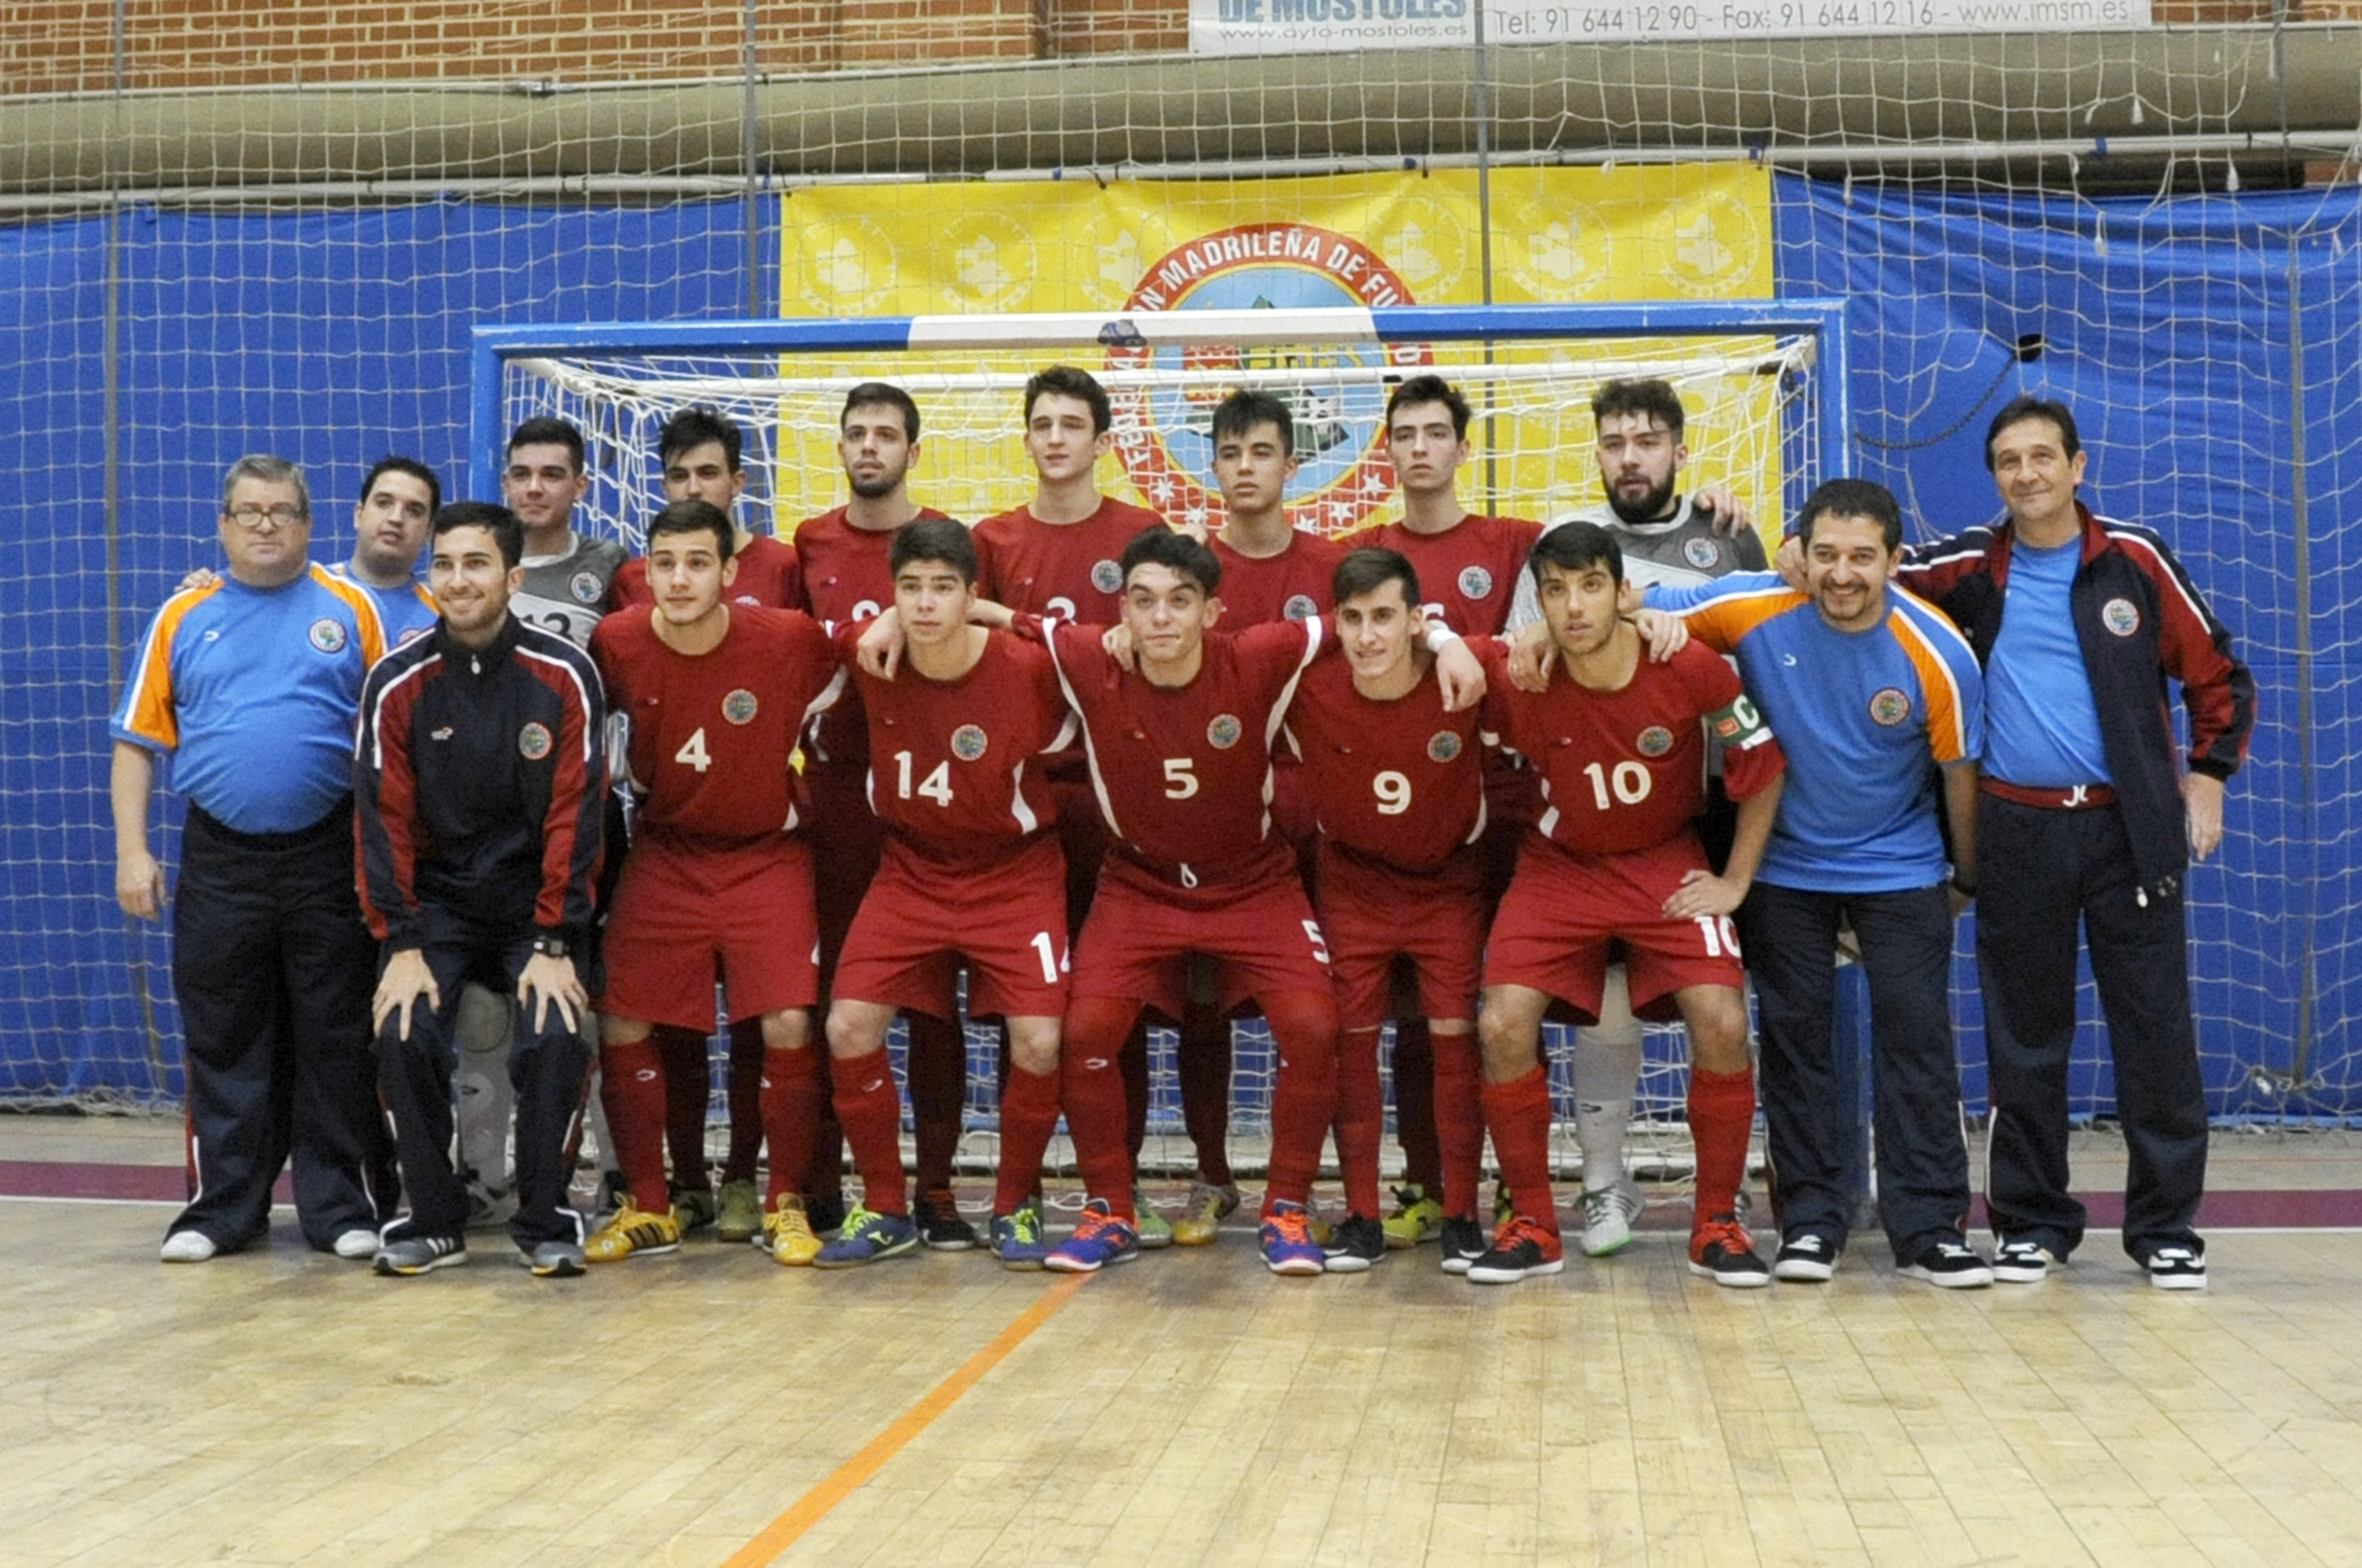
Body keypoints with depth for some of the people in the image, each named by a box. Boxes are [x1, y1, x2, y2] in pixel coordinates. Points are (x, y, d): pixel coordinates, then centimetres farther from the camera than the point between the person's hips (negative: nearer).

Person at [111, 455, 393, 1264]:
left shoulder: (351, 610, 3)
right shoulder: (182, 617, 8)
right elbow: (136, 741, 9)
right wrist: (132, 850, 0)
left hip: (329, 859, -2)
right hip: (219, 862, 2)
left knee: (337, 1043, 3)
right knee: (223, 1043, 8)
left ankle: (343, 1205, 12)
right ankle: (222, 1207, 18)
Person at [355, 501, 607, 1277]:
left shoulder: (564, 675, -8)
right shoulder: (397, 683, -4)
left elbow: (574, 815, -9)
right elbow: (384, 820, -4)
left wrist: (553, 946, -14)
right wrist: (403, 947, -12)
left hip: (536, 901, -1)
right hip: (436, 901, 1)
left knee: (556, 1035, -21)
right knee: (405, 1033, -20)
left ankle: (544, 1223, -1)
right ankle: (433, 1221, 0)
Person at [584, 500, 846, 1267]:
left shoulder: (791, 639, -15)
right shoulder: (617, 644, -10)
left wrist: (801, 799, 4)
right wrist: (642, 794, 7)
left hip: (768, 854, -2)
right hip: (662, 856, 2)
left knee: (787, 1025, -14)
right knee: (621, 1026, -4)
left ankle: (785, 1204, 6)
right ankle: (648, 1207, 14)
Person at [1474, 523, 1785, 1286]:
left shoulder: (1690, 669, -18)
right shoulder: (1517, 679, -17)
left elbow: (1764, 767, -4)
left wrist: (1735, 880, -3)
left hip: (1667, 865, 0)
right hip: (1558, 868, 1)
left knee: (1723, 1025, -18)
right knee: (1502, 1025, -18)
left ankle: (1716, 1223, 4)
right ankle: (1531, 1224, 2)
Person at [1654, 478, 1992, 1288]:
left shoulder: (1938, 654, -17)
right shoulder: (1754, 608, -17)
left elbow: (1959, 772, -4)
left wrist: (1969, 878, 6)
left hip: (1900, 869, -1)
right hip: (1784, 865, 1)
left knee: (1917, 1037, -4)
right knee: (1793, 1038, 5)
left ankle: (1930, 1229, 4)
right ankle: (1808, 1221, 15)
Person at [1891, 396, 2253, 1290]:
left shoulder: (2135, 559, 2)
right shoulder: (1972, 569, 4)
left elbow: (2217, 675, 8)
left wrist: (2207, 775, 1)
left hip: (2133, 826, -1)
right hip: (2016, 832, 1)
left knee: (2156, 1029, 1)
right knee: (2024, 1037, 7)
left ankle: (2166, 1225, 12)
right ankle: (2032, 1220, 18)